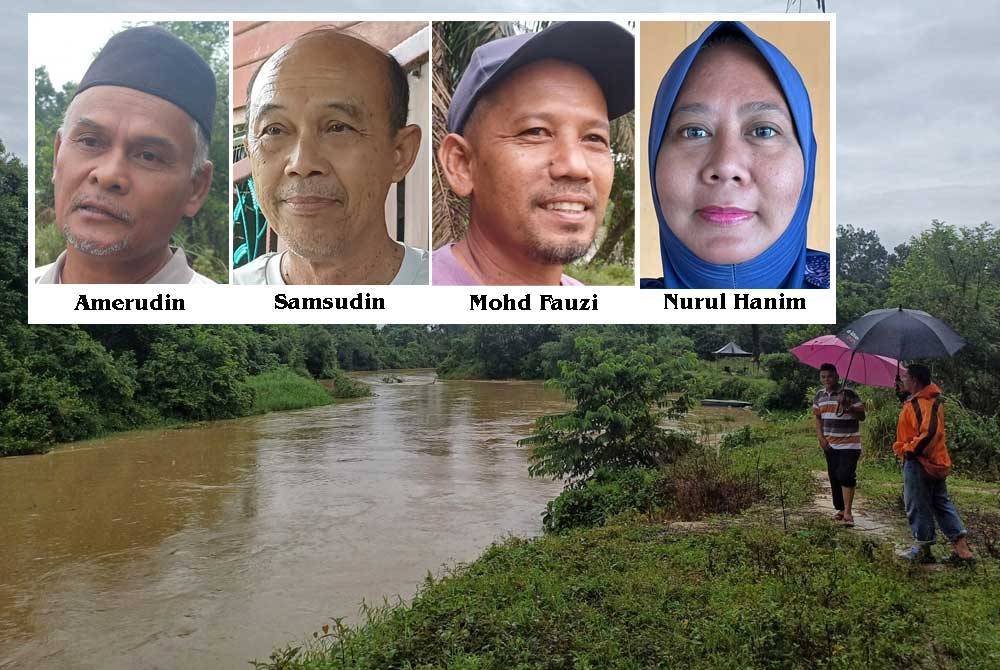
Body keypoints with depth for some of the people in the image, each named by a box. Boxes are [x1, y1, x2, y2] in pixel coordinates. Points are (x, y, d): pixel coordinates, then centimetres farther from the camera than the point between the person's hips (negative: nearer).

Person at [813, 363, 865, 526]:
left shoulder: (848, 394, -11)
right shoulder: (819, 396, 6)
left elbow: (862, 416, -9)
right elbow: (818, 417, 14)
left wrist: (848, 407, -26)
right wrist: (821, 437, 2)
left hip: (849, 444, -6)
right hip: (830, 444, 6)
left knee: (846, 476, -15)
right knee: (834, 477, 11)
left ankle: (848, 512, -11)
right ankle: (840, 509, 24)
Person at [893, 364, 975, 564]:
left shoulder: (920, 403, -21)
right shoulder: (933, 398, 12)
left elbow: (929, 432, -31)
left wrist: (910, 449, -20)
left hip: (919, 463, -10)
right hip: (938, 461, 10)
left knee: (918, 506, 3)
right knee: (942, 504, 15)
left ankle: (923, 550, 14)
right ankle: (962, 549, 15)